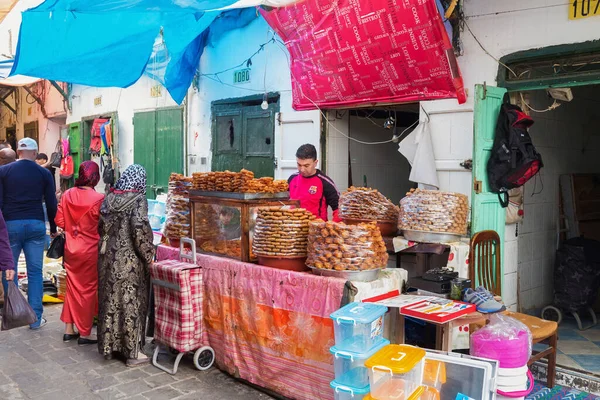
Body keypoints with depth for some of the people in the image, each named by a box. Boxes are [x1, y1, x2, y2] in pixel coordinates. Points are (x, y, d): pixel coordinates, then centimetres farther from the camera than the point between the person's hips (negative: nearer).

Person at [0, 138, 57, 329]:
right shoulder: (44, 173, 3)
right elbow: (51, 204, 4)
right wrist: (53, 228, 15)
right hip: (36, 224, 1)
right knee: (35, 272, 5)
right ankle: (36, 318, 6)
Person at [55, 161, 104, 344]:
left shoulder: (67, 194, -3)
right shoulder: (99, 198, -18)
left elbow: (59, 221, 1)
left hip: (71, 247, 5)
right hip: (90, 249, -5)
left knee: (72, 287, 17)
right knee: (88, 289, 7)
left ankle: (69, 329, 25)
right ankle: (85, 333, 15)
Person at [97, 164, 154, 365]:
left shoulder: (109, 198, 6)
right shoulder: (138, 200, -12)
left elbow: (101, 226, 10)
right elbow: (140, 229, -19)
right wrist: (148, 255, -10)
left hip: (108, 257, 6)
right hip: (129, 259, -6)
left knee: (110, 300, 14)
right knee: (131, 303, 2)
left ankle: (108, 345, 26)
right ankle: (132, 351, 10)